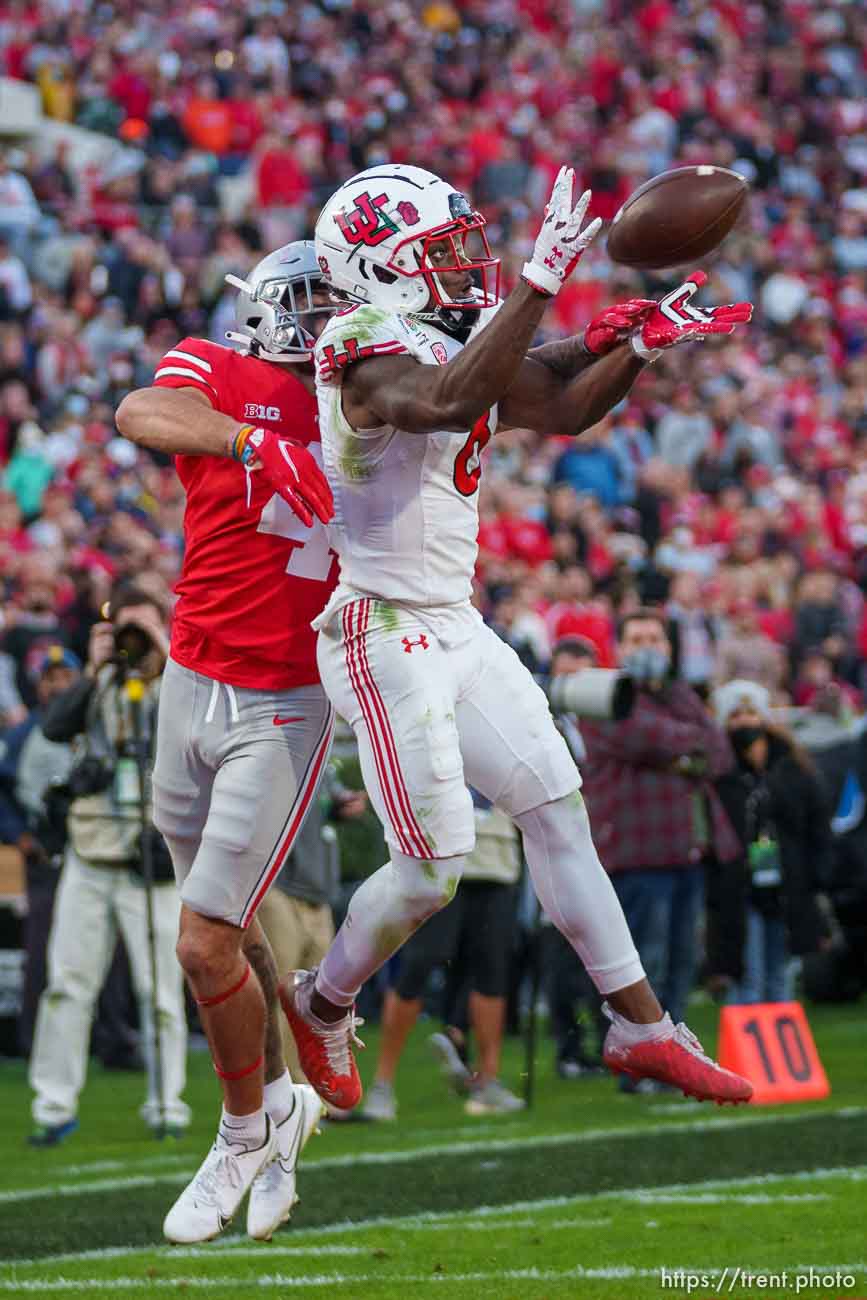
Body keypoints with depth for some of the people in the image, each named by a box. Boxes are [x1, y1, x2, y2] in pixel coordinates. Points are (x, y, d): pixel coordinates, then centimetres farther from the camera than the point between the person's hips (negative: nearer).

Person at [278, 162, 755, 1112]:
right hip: (387, 635, -9)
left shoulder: (456, 338, 8)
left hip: (457, 630, 9)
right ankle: (323, 1002, 20)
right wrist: (542, 277, -43)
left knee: (557, 813, 10)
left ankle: (639, 1026, 17)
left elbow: (563, 408, 18)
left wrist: (643, 345, 2)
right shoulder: (367, 347, -20)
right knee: (432, 870, -6)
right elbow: (450, 404, -41)